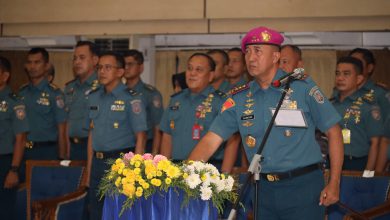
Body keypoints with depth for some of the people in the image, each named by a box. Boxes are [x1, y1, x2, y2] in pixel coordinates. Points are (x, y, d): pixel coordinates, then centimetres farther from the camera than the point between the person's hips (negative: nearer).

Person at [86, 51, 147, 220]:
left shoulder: (130, 98, -9)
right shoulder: (94, 97, 9)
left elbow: (140, 136, -11)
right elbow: (92, 134, 14)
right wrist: (89, 167, 11)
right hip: (98, 162, 6)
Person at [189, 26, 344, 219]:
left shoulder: (302, 87, -5)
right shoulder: (239, 99, 4)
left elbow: (333, 131, -3)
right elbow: (210, 141, 0)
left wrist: (334, 184, -7)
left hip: (303, 186, -3)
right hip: (264, 189, 4)